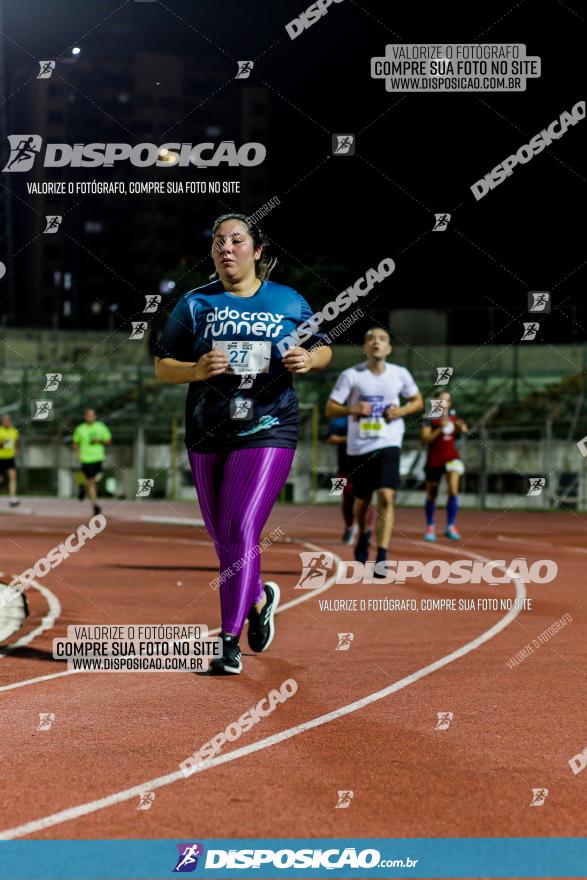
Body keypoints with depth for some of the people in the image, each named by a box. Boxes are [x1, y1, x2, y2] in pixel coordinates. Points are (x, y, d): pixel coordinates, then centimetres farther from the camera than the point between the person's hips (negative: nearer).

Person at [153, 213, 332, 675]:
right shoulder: (194, 304, 4)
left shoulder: (289, 302, 4)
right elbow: (162, 365, 5)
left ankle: (230, 641, -11)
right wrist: (197, 370, -15)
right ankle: (259, 597, 41)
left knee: (242, 531, -15)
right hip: (208, 434, 3)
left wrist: (309, 359, -8)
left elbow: (323, 348, 15)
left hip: (268, 432, -3)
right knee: (223, 539, 12)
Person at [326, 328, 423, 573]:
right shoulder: (351, 375, -4)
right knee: (362, 500, 15)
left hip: (388, 444, -1)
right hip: (359, 446, 1)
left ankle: (382, 558, -16)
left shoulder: (399, 374, 0)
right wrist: (352, 409, -20)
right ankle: (363, 535, 47)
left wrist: (402, 411, -6)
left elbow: (417, 401, 15)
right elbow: (330, 409, -1)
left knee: (386, 498, -17)